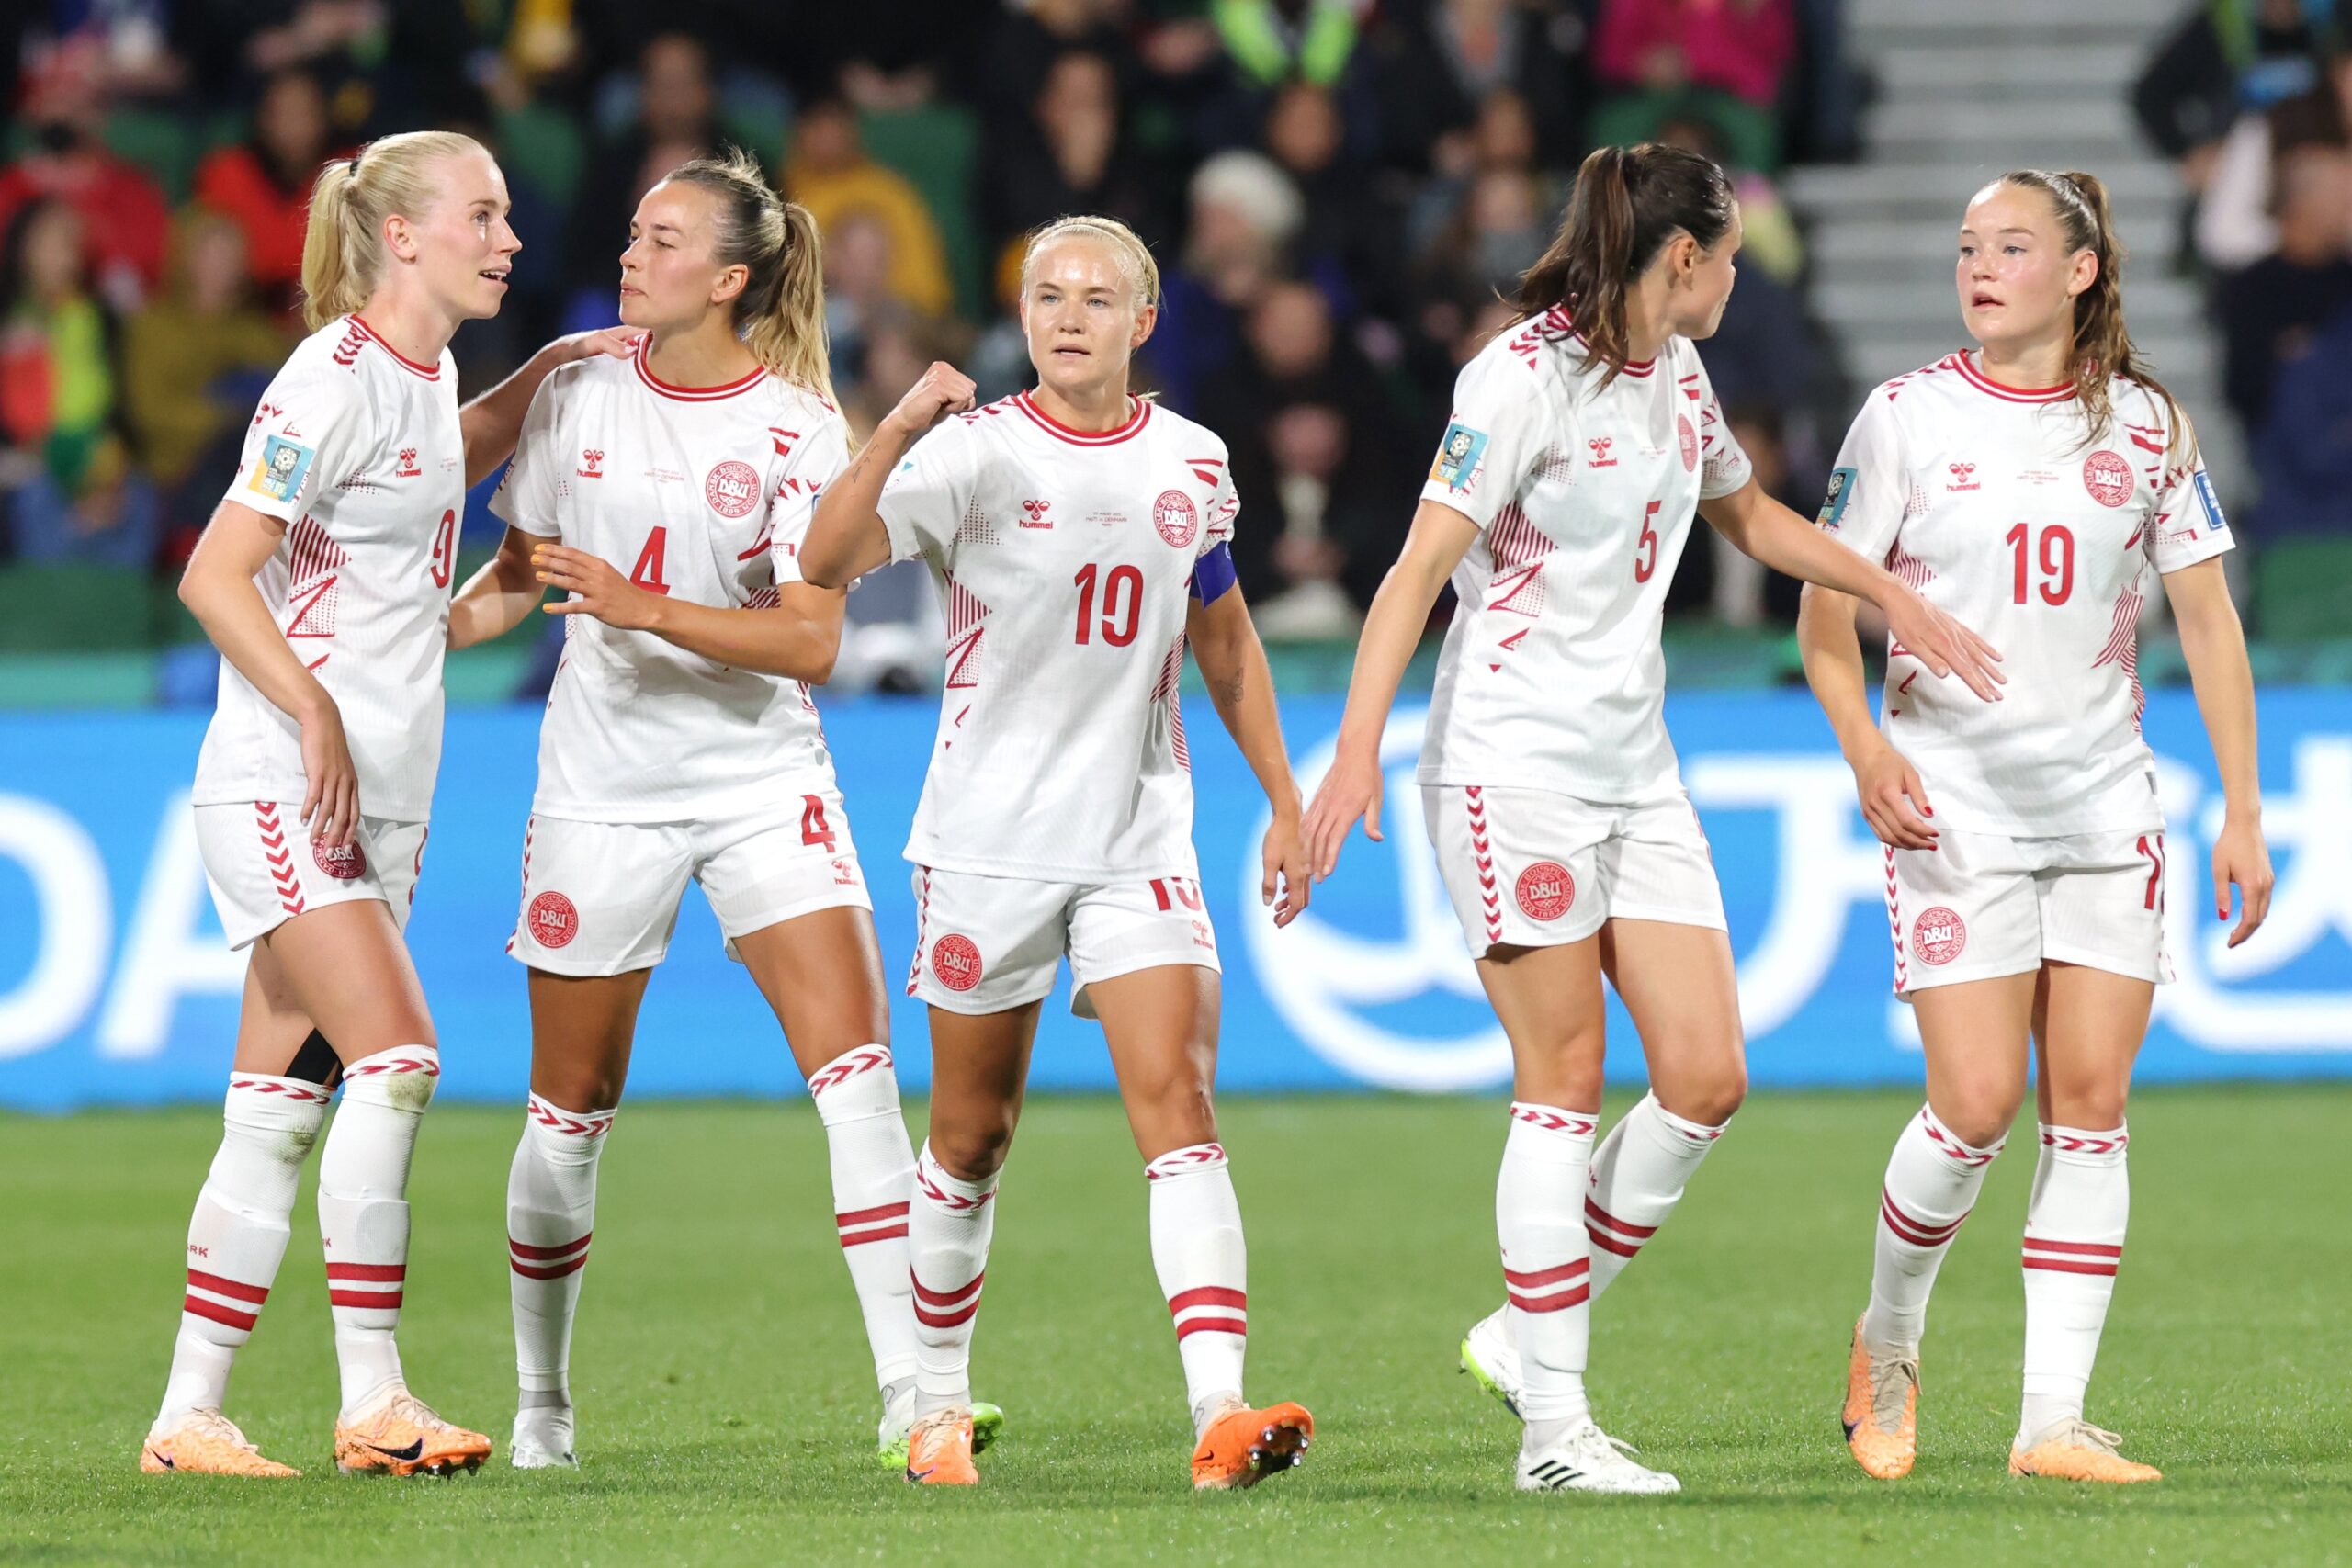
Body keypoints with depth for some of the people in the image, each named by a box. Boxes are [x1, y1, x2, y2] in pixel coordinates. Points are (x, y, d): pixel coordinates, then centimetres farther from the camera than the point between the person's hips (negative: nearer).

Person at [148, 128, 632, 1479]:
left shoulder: (429, 372, 12)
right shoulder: (336, 381, -13)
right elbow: (214, 576, -16)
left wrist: (542, 376, 23)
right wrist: (315, 712, -22)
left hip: (377, 800, 9)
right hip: (281, 788, -9)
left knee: (280, 1110, 6)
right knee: (396, 1058, -19)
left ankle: (189, 1417, 8)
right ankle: (372, 1396, -17)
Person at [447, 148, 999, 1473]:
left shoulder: (798, 426, -7)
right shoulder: (579, 396, 1)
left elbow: (811, 641, -14)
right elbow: (518, 576, 13)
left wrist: (637, 604, -23)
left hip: (762, 780, -2)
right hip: (603, 788, 2)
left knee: (857, 1067, -15)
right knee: (572, 1110, 6)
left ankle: (911, 1397, -16)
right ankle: (541, 1402, 24)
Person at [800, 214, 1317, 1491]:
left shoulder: (1190, 462, 5)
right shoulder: (975, 452, -8)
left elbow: (1222, 638, 20)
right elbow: (825, 561, -23)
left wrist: (1283, 800, 19)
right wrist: (895, 434, -38)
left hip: (1138, 844, 2)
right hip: (989, 842, -2)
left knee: (1176, 1100, -13)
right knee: (970, 1137, 8)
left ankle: (1220, 1411, -23)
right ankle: (938, 1406, 26)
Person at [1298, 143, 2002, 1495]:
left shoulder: (1676, 377, 13)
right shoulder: (1525, 378, -12)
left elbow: (1748, 513, 32)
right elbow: (1421, 566, -15)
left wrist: (1896, 595, 30)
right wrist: (1359, 746, -23)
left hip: (1637, 771, 8)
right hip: (1515, 763, -8)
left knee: (1706, 1080, -2)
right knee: (1567, 1079, -8)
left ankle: (1529, 1334, 13)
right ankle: (1554, 1424, -4)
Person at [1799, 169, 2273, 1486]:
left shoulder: (2148, 425, 4)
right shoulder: (1908, 416, -1)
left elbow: (2210, 620, 7)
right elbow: (1828, 606, 3)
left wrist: (2242, 812, 2)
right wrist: (1864, 745, -15)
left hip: (2107, 806, 2)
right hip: (1954, 808, -2)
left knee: (2091, 1105, -3)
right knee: (1978, 1106, -11)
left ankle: (2055, 1419, 0)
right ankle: (1889, 1342, 15)